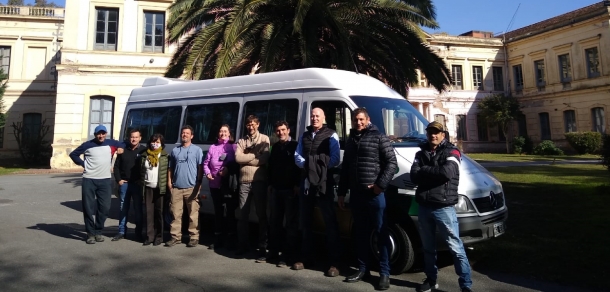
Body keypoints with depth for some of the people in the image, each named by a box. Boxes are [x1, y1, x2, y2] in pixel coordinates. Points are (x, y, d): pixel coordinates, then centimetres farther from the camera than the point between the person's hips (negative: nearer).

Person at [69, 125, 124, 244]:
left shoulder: (111, 143, 5)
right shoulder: (88, 145, 1)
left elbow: (123, 145, 20)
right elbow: (73, 154, 11)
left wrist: (120, 148, 0)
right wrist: (83, 164, 0)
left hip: (105, 180, 2)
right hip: (89, 180, -1)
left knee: (104, 207, 2)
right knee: (88, 207, 0)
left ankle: (98, 231, 17)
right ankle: (90, 233, 11)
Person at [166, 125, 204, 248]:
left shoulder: (197, 150, 4)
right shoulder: (175, 150, 15)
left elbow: (200, 168, 0)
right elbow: (170, 168, 17)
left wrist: (199, 183, -8)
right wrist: (169, 182, 6)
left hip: (191, 187, -3)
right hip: (176, 187, 4)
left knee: (193, 214, -1)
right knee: (176, 214, 5)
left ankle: (194, 237, 6)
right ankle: (175, 236, 13)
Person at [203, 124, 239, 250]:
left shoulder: (233, 146, 2)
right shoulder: (213, 147, 11)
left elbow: (237, 163, -5)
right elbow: (206, 163, 12)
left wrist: (229, 169, -18)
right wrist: (208, 173, -4)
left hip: (229, 184, -3)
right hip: (215, 184, 4)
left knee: (231, 211, 3)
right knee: (218, 211, 11)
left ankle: (231, 239, 14)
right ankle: (218, 239, 20)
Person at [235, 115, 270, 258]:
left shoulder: (264, 139, 4)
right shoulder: (241, 141, 13)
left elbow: (265, 159, -11)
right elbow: (237, 158, -4)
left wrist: (246, 158, -6)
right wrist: (255, 155, -6)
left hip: (259, 181, -3)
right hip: (244, 181, 3)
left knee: (261, 214, 3)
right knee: (243, 215, 8)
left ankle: (262, 246, 12)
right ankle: (243, 245, 20)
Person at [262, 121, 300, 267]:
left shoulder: (295, 145, -3)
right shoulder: (275, 147, 16)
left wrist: (297, 185, -15)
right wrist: (270, 184, 13)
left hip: (290, 189, -6)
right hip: (276, 189, 7)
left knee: (291, 222, -1)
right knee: (274, 222, 11)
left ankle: (288, 255, 4)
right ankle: (273, 252, 20)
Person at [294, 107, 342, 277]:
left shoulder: (331, 135, 0)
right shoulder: (304, 136, 16)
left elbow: (335, 160, -9)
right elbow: (297, 157, 7)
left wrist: (320, 166, -18)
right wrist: (306, 164, -12)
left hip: (324, 184, -5)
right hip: (306, 183, 6)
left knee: (330, 222, -4)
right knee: (305, 222, 13)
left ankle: (334, 262, 1)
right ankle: (306, 257, 26)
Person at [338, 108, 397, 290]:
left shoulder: (378, 137, -3)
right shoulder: (351, 140, 16)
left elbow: (392, 162, -9)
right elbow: (345, 168, 19)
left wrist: (381, 184, -16)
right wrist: (341, 192, 16)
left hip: (374, 194, -6)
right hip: (356, 194, 6)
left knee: (381, 233, 1)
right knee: (361, 233, 13)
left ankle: (384, 273, 9)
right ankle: (363, 269, 24)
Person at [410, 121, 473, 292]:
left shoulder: (451, 152, -1)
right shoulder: (421, 154, 12)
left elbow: (447, 172, -21)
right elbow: (414, 177, -2)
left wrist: (425, 170, -10)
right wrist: (435, 172, -13)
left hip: (443, 207, -5)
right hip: (424, 207, 5)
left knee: (456, 248, -2)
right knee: (428, 247, 16)